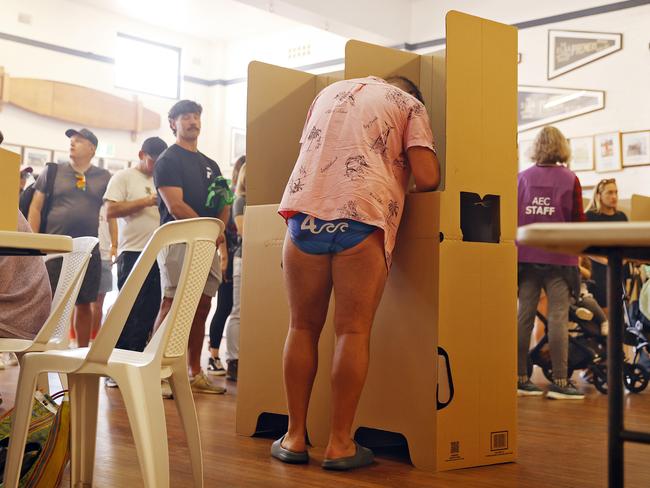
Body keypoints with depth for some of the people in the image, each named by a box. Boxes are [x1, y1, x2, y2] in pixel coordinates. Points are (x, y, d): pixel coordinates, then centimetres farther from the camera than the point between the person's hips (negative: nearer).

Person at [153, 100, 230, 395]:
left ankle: (195, 374, 14)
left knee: (201, 308, 7)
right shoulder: (168, 160, -1)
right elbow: (175, 206, -11)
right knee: (172, 306, -11)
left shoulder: (210, 165, 22)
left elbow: (224, 204, 19)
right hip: (179, 241, -7)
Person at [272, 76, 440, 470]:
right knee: (353, 331, 1)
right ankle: (340, 444, 2)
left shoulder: (331, 91, 28)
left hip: (306, 210, 3)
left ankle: (295, 437, 12)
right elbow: (427, 177, 2)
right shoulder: (410, 105, 15)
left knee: (303, 328, 9)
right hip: (363, 216, -3)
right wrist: (404, 181, 24)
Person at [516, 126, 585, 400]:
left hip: (525, 255, 3)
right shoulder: (570, 179, -2)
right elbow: (578, 221, -1)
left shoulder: (522, 177, 4)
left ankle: (520, 378, 10)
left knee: (524, 315, 6)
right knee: (558, 316, -2)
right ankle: (560, 382, -3)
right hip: (558, 256, -3)